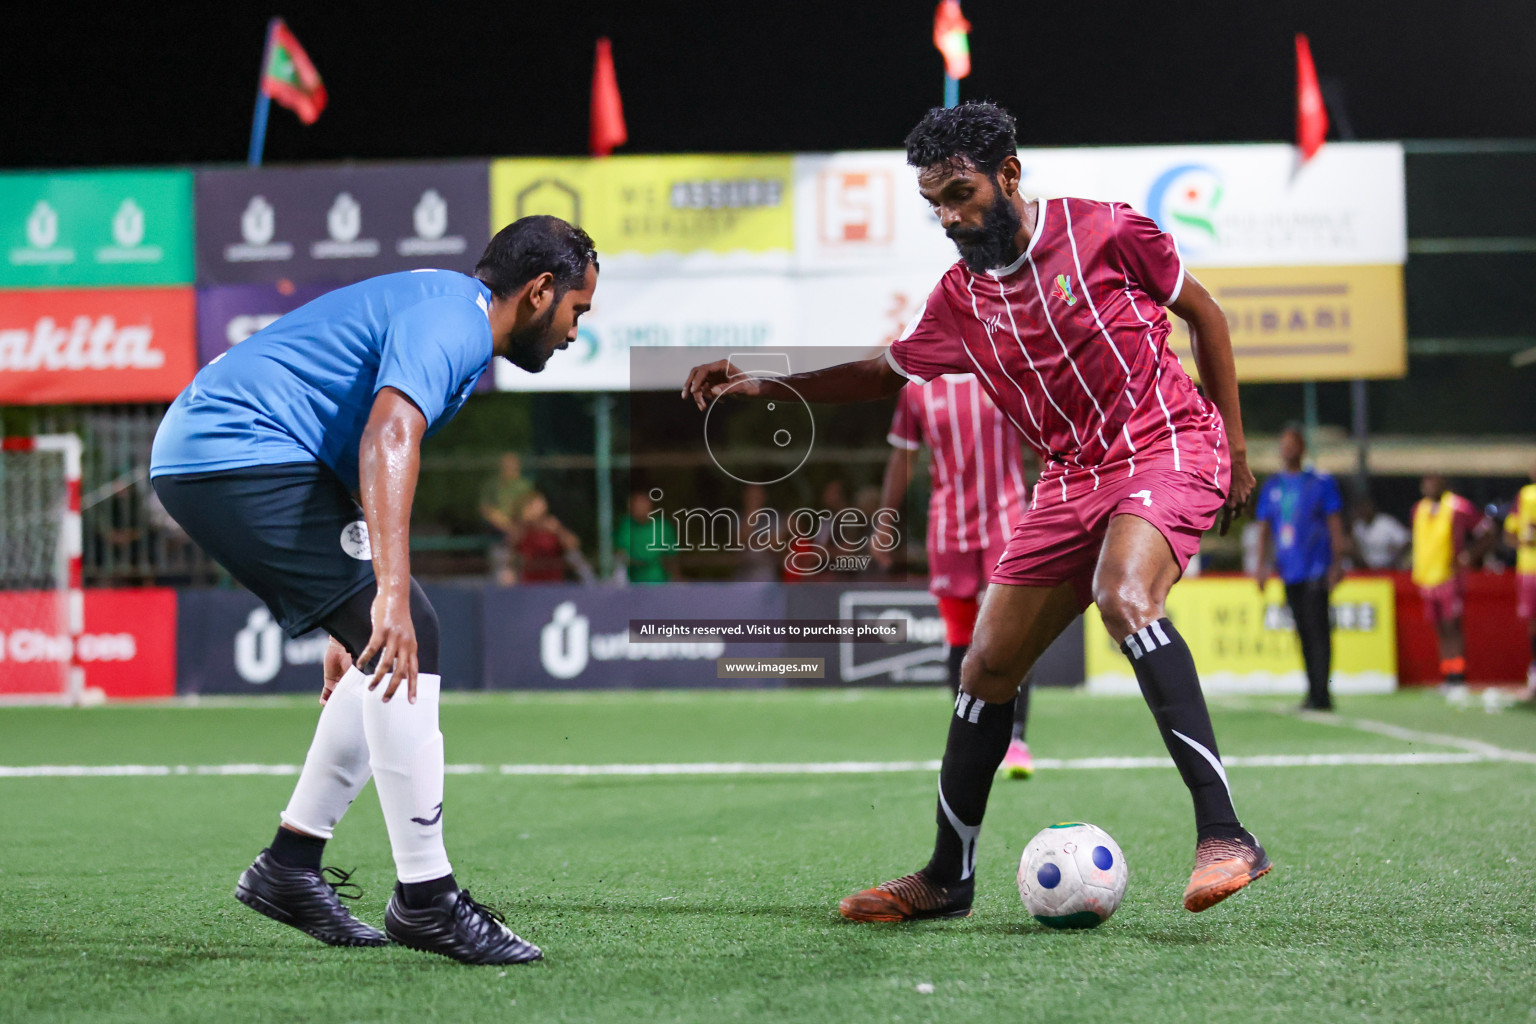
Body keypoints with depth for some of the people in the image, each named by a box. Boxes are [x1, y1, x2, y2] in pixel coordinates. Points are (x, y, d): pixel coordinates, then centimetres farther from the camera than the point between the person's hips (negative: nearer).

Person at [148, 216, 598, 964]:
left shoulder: (440, 308, 23)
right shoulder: (453, 320, -10)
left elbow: (363, 459, 30)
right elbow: (388, 441, -28)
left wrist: (352, 625, 32)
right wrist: (390, 595, -38)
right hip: (240, 455, -11)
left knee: (392, 648, 12)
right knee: (409, 637, -14)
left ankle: (291, 865, 16)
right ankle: (424, 898, -11)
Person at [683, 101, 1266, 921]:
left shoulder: (1102, 232, -9)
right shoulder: (960, 299, 6)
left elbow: (1203, 312, 3)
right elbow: (887, 371, 19)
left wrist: (1235, 444, 2)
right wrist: (761, 386, 7)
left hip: (1168, 447, -6)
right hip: (1071, 479, 7)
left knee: (1123, 599, -35)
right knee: (986, 667, 3)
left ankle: (1224, 837, -38)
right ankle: (946, 879, 19)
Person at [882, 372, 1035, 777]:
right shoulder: (917, 388, 5)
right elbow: (902, 459, 14)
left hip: (1006, 518, -2)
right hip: (948, 528, 2)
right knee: (960, 637, 5)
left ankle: (1015, 738, -12)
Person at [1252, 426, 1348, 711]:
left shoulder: (1321, 482, 2)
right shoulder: (1270, 487, 13)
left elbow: (1335, 524, 1)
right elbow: (1264, 528, 17)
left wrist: (1337, 562, -7)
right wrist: (1262, 565, 9)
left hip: (1316, 568, -5)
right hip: (1289, 570, 5)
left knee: (1317, 628, -12)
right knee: (1304, 632, 6)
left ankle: (1321, 695, -14)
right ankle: (1314, 694, 10)